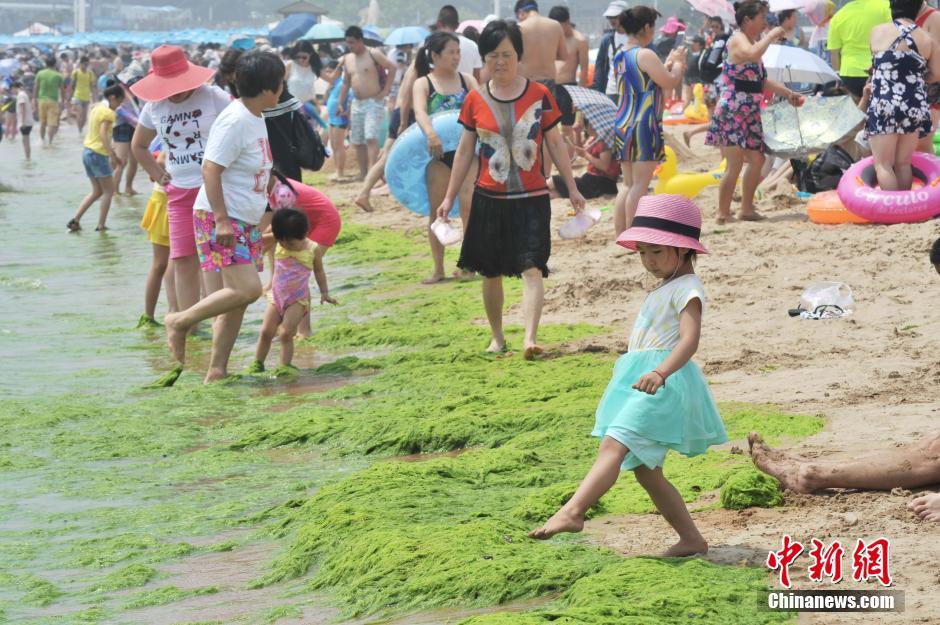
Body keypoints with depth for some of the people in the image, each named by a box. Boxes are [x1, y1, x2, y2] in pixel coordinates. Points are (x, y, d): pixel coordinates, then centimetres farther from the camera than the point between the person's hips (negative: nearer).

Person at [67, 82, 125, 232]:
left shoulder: (96, 108, 14)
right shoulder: (108, 113, -13)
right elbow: (103, 134, -25)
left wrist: (109, 148, 20)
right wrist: (112, 155, -29)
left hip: (87, 151, 9)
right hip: (99, 154, -9)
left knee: (97, 191, 16)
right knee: (109, 191, 3)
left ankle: (75, 220, 6)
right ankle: (101, 225, 1)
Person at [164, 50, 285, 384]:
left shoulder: (255, 118, 12)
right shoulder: (235, 121, -18)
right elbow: (210, 170, -22)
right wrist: (222, 219, -25)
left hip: (244, 223, 10)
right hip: (220, 219, -10)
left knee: (236, 299, 6)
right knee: (247, 288, -19)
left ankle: (217, 371, 10)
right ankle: (181, 322, -3)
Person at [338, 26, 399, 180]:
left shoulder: (373, 55, -7)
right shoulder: (347, 59, 12)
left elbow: (392, 67, -14)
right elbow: (346, 83, 19)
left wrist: (385, 90, -15)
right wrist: (340, 103, 13)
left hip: (374, 103, -7)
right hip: (357, 104, 7)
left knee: (371, 137, -17)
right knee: (357, 141, 7)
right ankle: (363, 173, 14)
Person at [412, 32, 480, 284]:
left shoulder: (467, 81, 9)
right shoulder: (423, 84, 0)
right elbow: (419, 112, -18)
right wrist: (430, 134, -38)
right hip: (439, 154, -1)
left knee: (469, 206, -11)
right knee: (437, 212, 3)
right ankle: (438, 269, 11)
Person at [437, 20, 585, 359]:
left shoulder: (539, 95, -2)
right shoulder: (475, 100, 1)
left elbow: (555, 143, 6)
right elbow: (464, 151, 9)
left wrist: (572, 189, 6)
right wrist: (449, 197, 8)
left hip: (532, 200, -2)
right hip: (489, 200, 2)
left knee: (532, 268, -14)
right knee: (491, 272, 10)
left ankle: (530, 340, -22)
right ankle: (497, 338, 26)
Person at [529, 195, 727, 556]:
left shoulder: (687, 289, -9)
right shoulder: (664, 289, 23)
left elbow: (690, 339, -25)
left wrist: (660, 373, -39)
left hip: (664, 383, -11)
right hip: (641, 382, 11)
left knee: (613, 443, -26)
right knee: (645, 470, 10)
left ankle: (572, 512, -40)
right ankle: (691, 539, 15)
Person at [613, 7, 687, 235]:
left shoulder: (620, 56, 14)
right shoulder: (645, 55, -13)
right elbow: (670, 83, -12)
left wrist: (669, 64, 21)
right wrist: (678, 64, 6)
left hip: (622, 124, 9)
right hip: (643, 125, -9)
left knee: (629, 184, 14)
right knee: (640, 184, -7)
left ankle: (619, 233, 14)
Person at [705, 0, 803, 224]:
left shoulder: (753, 42, 17)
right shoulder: (738, 40, -11)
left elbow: (762, 80, 26)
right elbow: (753, 54, -36)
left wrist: (787, 93, 20)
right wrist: (771, 35, -22)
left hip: (749, 114, 10)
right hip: (731, 113, -10)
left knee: (757, 160, 12)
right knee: (735, 165, -12)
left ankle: (747, 209, 23)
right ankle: (723, 214, -5)